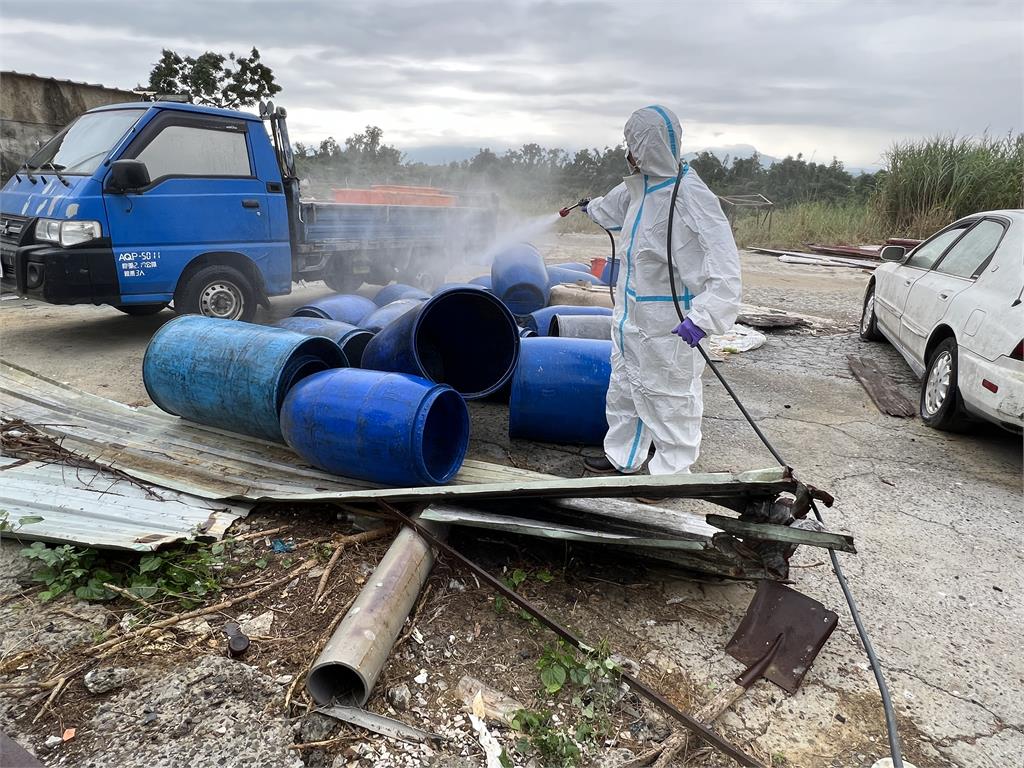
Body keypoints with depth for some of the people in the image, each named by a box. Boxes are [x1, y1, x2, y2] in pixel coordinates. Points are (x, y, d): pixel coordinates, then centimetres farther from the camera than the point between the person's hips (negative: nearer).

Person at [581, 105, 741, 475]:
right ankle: (622, 457, 39)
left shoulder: (690, 195, -24)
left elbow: (724, 266, -29)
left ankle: (672, 472, 21)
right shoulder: (640, 185, 3)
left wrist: (702, 317, -39)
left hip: (667, 325, -9)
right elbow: (616, 205, 30)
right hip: (631, 315, 10)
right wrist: (592, 208, 49)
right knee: (624, 389, 21)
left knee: (668, 400, 4)